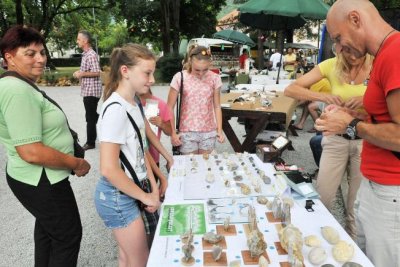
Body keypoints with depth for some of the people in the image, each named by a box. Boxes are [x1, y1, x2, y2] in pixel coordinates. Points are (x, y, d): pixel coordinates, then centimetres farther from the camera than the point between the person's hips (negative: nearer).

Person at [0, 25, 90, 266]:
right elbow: (32, 152, -31)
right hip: (42, 181, -11)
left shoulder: (21, 86, 8)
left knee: (47, 229, 29)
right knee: (69, 236, 9)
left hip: (38, 178, 11)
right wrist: (77, 163, -18)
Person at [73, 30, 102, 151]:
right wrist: (80, 73, 8)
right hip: (88, 90, 10)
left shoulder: (91, 55, -15)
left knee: (90, 117, -2)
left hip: (91, 90, -10)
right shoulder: (85, 54, 15)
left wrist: (81, 74, -16)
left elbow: (97, 73, -22)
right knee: (93, 116, 17)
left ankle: (90, 142, 7)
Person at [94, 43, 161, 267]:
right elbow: (109, 169, -25)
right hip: (118, 197, -7)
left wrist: (154, 188, 5)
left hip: (130, 192, 7)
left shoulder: (134, 104, 3)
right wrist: (145, 196, -14)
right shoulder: (116, 109, -23)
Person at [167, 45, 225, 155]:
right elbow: (170, 107, -4)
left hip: (209, 132, 2)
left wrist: (219, 130, 1)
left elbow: (217, 106, 5)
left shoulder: (214, 78, -3)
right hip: (187, 132, -2)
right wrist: (173, 133, -5)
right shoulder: (180, 78, -10)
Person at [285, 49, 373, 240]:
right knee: (322, 198, 4)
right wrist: (322, 97, -27)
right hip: (335, 138, 1)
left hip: (366, 140, 0)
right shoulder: (332, 65, -8)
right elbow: (290, 90, -12)